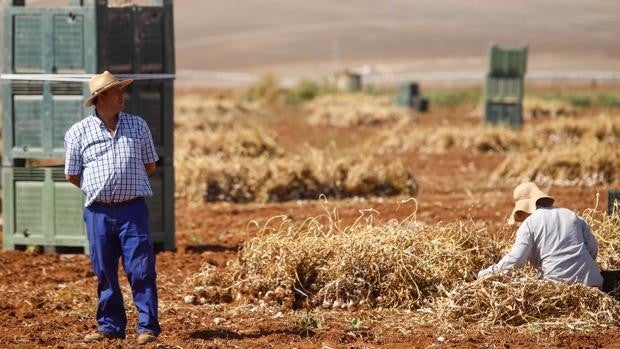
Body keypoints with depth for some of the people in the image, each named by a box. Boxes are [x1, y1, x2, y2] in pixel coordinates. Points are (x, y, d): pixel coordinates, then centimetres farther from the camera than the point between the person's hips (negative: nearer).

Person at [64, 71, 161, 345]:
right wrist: (99, 191, 13)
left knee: (141, 269, -4)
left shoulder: (138, 125, 6)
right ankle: (110, 327, 16)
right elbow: (72, 175, 9)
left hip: (133, 210, 0)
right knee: (104, 272, 7)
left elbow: (149, 165, 14)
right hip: (98, 212, 0)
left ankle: (148, 327, 0)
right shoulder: (78, 132, 2)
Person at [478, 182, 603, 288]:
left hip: (558, 281, -5)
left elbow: (515, 260, -8)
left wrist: (487, 273, 3)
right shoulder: (571, 215, 17)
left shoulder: (529, 224, 0)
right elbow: (593, 246, 19)